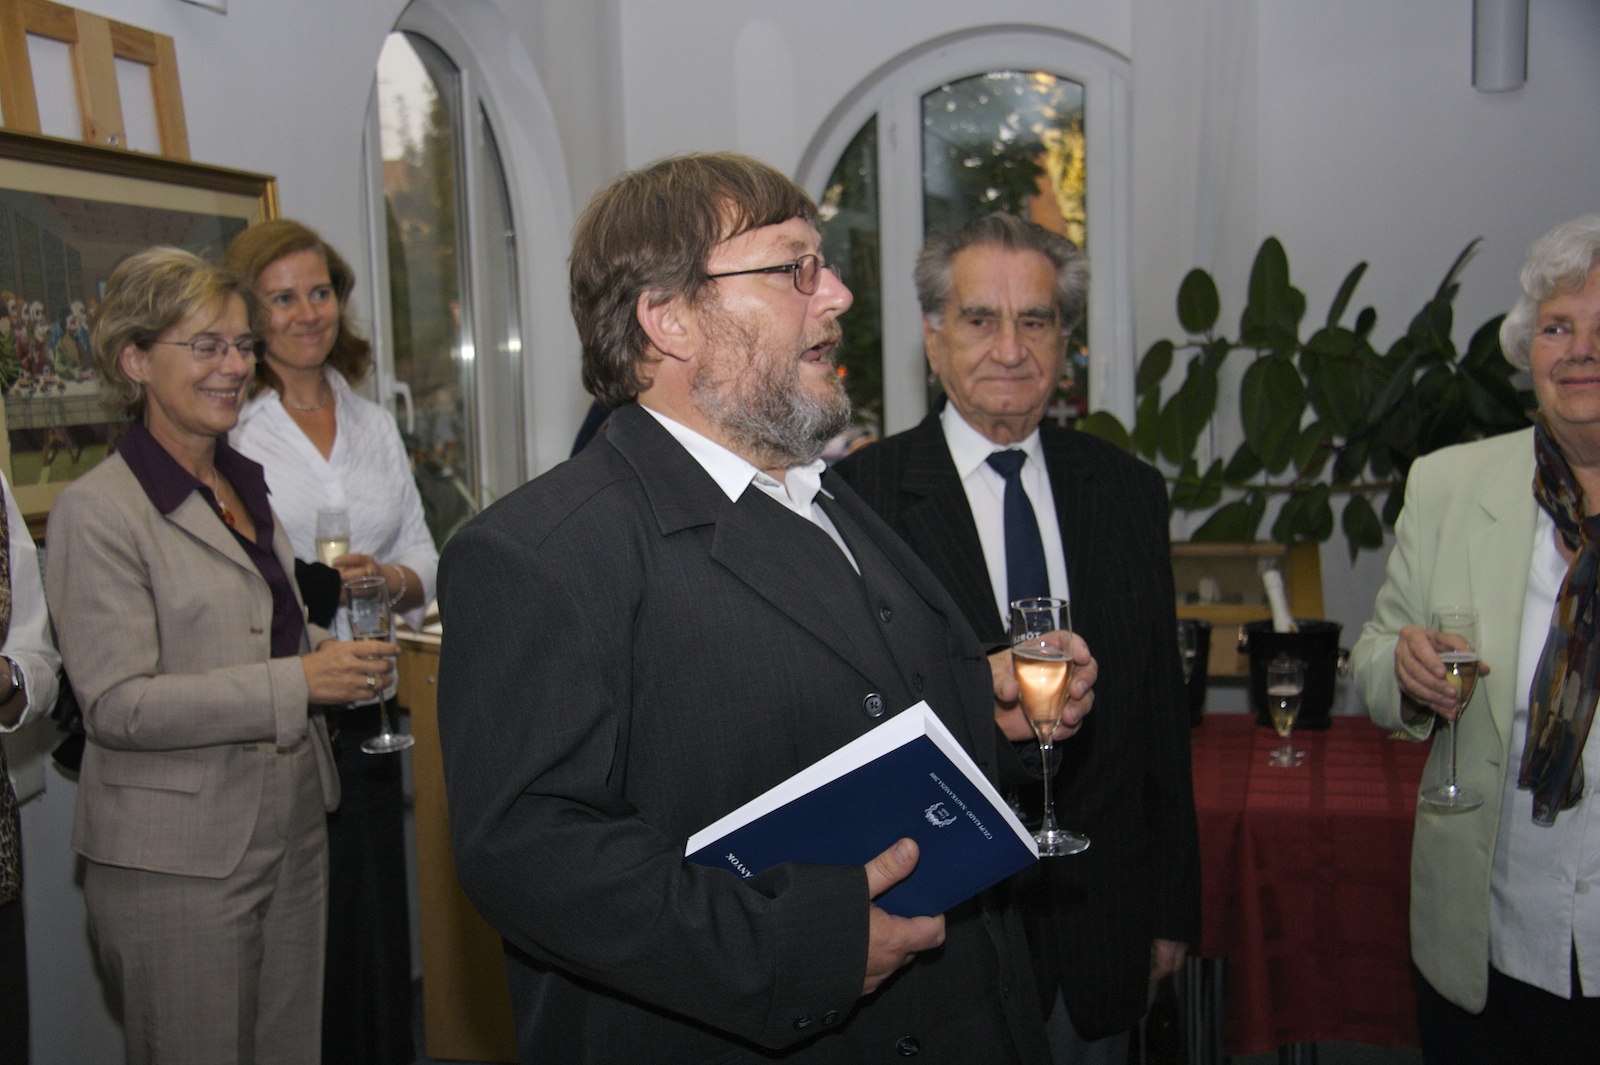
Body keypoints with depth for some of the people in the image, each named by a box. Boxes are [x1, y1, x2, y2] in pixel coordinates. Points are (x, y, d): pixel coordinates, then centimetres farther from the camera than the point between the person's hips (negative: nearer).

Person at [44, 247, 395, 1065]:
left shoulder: (245, 486, 12)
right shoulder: (97, 511, -12)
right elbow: (118, 705, -19)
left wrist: (335, 655, 3)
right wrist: (295, 683, -23)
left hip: (291, 833, 7)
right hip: (176, 864, -7)